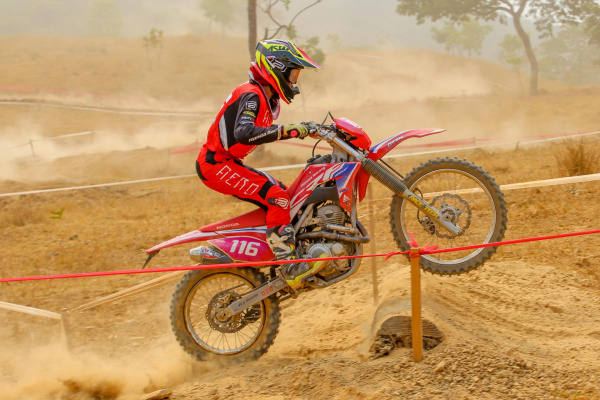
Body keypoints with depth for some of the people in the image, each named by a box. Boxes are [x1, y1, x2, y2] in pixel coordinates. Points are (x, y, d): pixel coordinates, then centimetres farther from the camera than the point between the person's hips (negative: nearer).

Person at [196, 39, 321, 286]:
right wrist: (286, 131, -40)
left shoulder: (269, 99, 11)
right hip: (215, 164, -10)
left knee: (282, 193, 12)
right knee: (276, 196, -20)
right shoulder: (251, 95, -20)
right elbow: (243, 133, -37)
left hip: (228, 162, 10)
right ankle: (289, 266, -22)